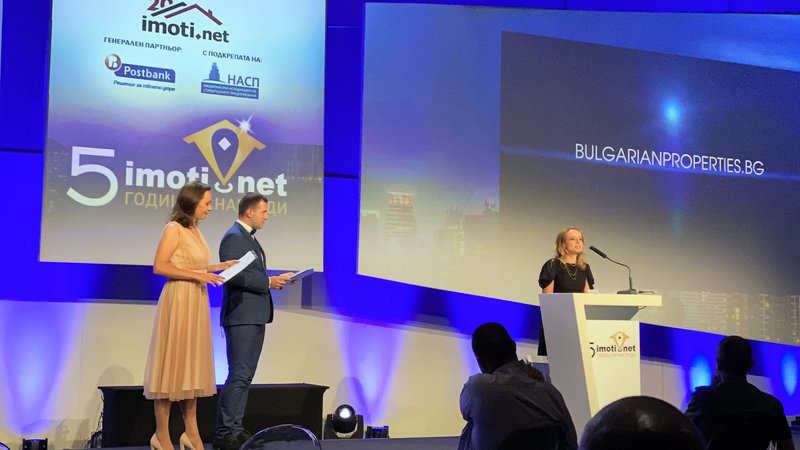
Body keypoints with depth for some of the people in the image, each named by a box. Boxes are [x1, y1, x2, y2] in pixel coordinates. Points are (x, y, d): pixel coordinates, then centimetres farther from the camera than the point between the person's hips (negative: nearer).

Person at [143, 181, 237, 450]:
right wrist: (197, 275, -18)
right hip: (178, 302, -9)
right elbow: (159, 266, -16)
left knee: (191, 364, 10)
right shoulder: (174, 229, -9)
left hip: (197, 303, 9)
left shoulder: (195, 231, 15)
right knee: (172, 363, -3)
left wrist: (220, 267, 12)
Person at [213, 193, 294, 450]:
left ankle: (235, 429, 17)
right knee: (238, 376, -10)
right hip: (241, 316, -10)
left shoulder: (249, 238, 20)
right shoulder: (233, 237, -11)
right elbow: (234, 275, -21)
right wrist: (268, 282, -17)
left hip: (255, 317, 10)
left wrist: (275, 280, 10)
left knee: (245, 376, 12)